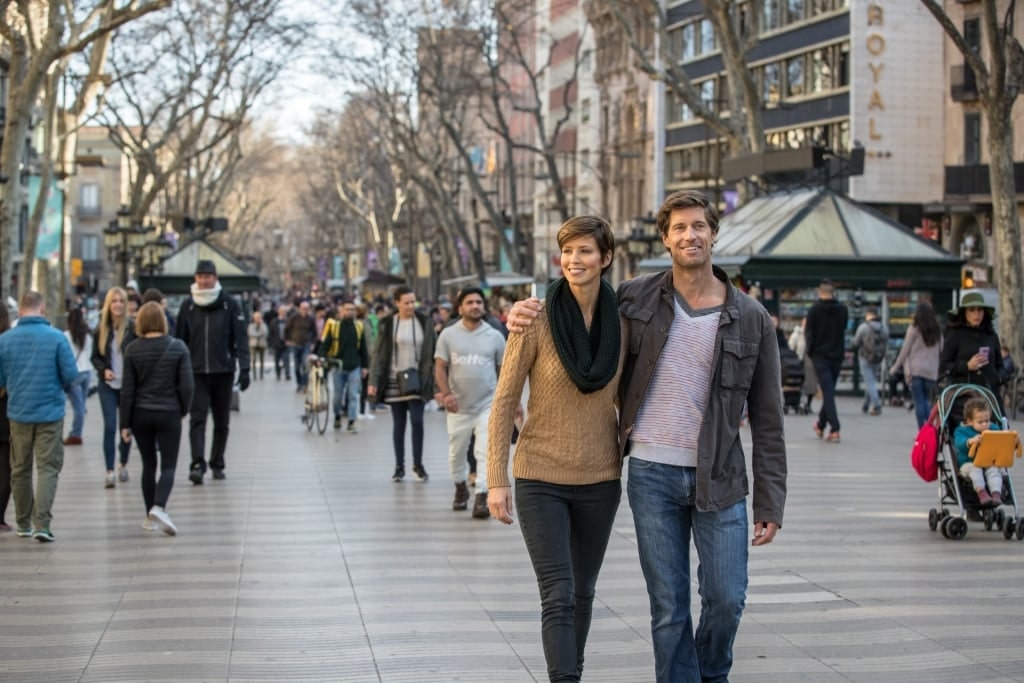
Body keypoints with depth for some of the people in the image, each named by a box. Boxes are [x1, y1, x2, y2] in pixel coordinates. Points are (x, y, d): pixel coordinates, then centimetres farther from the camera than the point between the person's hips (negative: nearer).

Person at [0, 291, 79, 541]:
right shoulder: (56, 337, -10)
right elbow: (71, 374, -10)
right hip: (50, 412, -3)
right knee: (48, 468, 1)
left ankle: (24, 523, 25)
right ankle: (42, 523, -11)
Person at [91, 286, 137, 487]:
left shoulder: (133, 328, -7)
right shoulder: (101, 330, 3)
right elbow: (95, 357, 10)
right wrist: (104, 370, -8)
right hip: (108, 385, 1)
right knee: (109, 426, -7)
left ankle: (123, 465, 30)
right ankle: (110, 471, -6)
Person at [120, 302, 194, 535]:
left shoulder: (132, 350, -4)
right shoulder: (178, 347, -6)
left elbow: (128, 389, -3)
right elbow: (187, 384, -8)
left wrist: (125, 423, 1)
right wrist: (183, 410, 9)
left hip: (141, 415, 2)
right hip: (169, 414, -2)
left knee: (148, 465, 13)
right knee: (168, 465, 1)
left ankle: (150, 517, 17)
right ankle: (159, 507, -22)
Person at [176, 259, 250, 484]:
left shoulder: (230, 305, -1)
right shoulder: (188, 306, 5)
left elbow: (240, 338, -3)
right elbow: (180, 339, 7)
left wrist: (244, 368, -10)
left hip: (223, 372, 0)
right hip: (197, 372, 0)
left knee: (222, 421, 9)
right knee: (197, 419, -10)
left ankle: (217, 464, 20)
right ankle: (197, 465, -18)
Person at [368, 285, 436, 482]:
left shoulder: (424, 322, 2)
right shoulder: (388, 325, 1)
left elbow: (433, 352, 5)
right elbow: (379, 354, 1)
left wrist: (434, 380, 1)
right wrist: (373, 381, -6)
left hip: (417, 380, 0)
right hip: (394, 381, 0)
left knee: (417, 420, -11)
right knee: (398, 424, 7)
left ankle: (418, 464, 4)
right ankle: (399, 466, 16)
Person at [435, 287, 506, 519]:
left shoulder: (495, 336, 3)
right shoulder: (448, 335, 1)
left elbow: (503, 370, 8)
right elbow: (440, 367, -1)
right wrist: (446, 393, -16)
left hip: (487, 404, -1)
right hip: (458, 406, 1)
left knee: (486, 452, -12)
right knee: (456, 452, 14)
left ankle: (482, 497, -13)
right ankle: (460, 487, 37)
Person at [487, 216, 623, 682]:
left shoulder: (621, 321, -1)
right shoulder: (536, 319, -11)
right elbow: (504, 402, -8)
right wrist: (496, 480, -11)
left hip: (600, 479, 4)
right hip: (541, 479, -4)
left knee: (583, 594, 14)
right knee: (558, 598, -11)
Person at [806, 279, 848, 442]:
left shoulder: (814, 309, -9)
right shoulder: (843, 309, 2)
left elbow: (808, 332, -6)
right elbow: (843, 331, 11)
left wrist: (810, 349, 9)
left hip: (820, 355, -4)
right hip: (837, 355, 4)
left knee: (827, 392, -6)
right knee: (830, 391, 16)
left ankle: (834, 429, -15)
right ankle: (821, 424, 27)